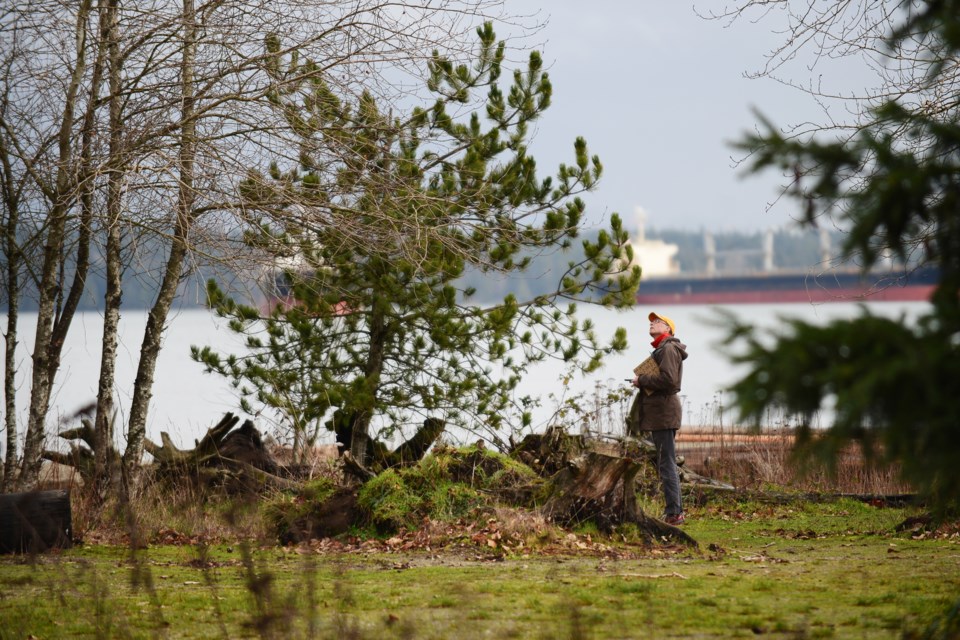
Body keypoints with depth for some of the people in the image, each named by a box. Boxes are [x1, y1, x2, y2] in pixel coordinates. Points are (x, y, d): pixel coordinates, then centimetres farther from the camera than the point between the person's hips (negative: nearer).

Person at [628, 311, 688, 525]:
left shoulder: (669, 349, -10)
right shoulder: (660, 350, 22)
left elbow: (668, 379, -23)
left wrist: (642, 380, -12)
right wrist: (643, 381, 8)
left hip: (664, 412, -11)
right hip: (658, 413, 11)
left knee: (666, 465, -10)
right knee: (664, 465, 13)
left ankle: (674, 512, -10)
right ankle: (674, 510, 16)